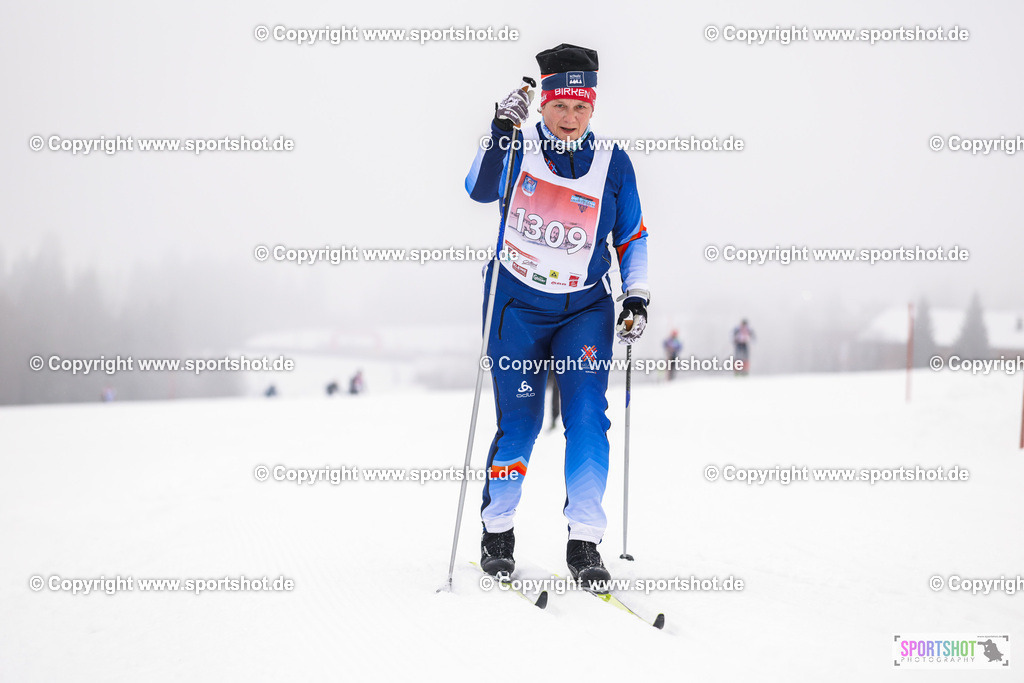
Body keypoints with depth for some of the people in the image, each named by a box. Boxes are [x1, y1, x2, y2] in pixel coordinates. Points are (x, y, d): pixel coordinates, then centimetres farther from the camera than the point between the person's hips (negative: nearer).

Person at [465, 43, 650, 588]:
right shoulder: (519, 149, -3)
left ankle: (584, 542, -5)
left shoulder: (612, 163, 2)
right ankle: (497, 530, 18)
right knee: (519, 421, -1)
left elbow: (632, 237, 10)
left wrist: (636, 298, 0)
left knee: (587, 415, -11)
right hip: (518, 303, -1)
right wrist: (501, 131, -32)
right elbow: (480, 190, -21)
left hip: (585, 308, 1)